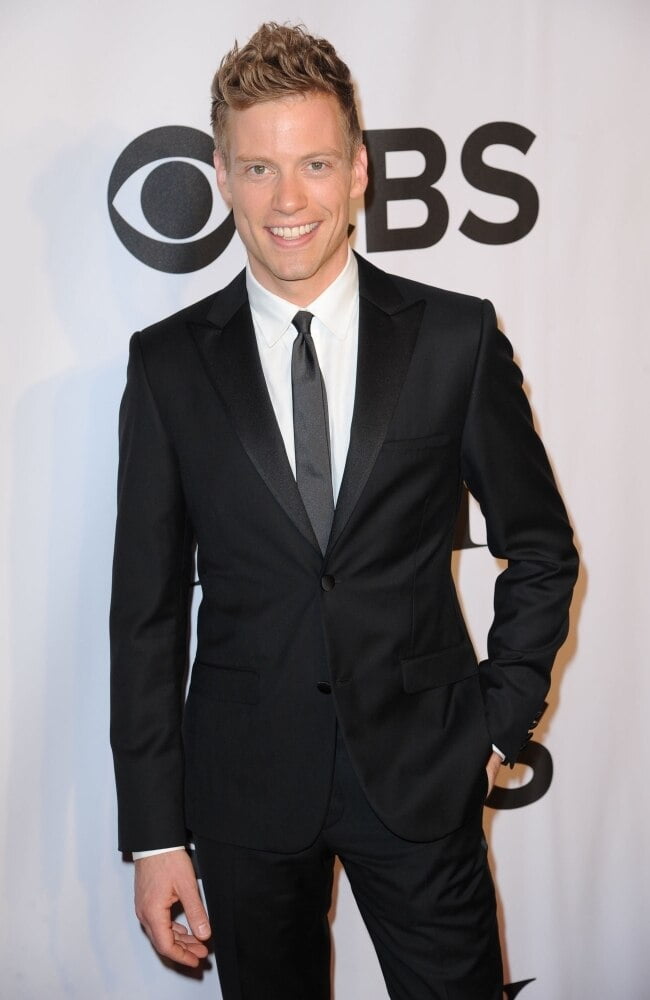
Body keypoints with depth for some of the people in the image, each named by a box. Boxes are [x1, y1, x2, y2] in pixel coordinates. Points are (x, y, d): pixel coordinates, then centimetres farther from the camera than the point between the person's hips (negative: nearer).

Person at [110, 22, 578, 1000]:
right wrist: (153, 833, -1)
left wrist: (500, 721, 0)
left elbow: (541, 547, 5)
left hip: (422, 773, 0)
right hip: (245, 781, 1)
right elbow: (147, 607, -1)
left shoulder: (458, 338, -5)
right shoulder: (168, 363, -3)